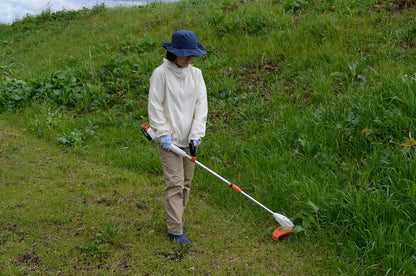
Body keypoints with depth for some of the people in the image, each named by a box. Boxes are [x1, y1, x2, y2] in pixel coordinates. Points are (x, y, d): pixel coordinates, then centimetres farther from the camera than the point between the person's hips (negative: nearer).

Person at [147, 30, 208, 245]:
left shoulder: (196, 74, 6)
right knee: (175, 183, -7)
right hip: (170, 139, -5)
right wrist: (163, 134, -14)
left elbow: (201, 104, 2)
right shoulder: (161, 73, -8)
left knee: (186, 183, 13)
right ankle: (175, 230, 1)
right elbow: (155, 106, -8)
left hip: (188, 138, 5)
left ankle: (176, 220, 30)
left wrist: (196, 134, -7)